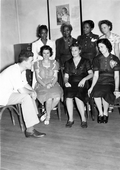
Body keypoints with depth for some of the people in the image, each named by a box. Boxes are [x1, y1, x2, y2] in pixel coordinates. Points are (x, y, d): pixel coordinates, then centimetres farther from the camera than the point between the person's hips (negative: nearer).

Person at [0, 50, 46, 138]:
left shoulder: (22, 69, 6)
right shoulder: (15, 71, -25)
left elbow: (25, 84, 15)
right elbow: (22, 90, -29)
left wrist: (32, 91, -4)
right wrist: (31, 92, -10)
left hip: (9, 92, 10)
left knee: (30, 94, 10)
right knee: (26, 97, -25)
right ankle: (30, 130, -23)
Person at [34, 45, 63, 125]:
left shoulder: (55, 63, 12)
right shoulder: (37, 63, 8)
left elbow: (55, 77, 6)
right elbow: (38, 77, 1)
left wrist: (51, 84, -14)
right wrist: (45, 85, -16)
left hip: (53, 84, 2)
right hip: (41, 85, -2)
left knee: (58, 97, -30)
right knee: (49, 97, -33)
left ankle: (46, 113, -7)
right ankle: (48, 116, -9)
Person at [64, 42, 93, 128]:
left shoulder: (85, 61, 14)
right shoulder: (68, 62, 21)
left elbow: (91, 74, 6)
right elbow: (66, 76, 16)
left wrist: (84, 79, -13)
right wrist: (66, 82, -6)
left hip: (81, 84, -2)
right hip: (71, 84, 2)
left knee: (77, 96, -33)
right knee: (68, 96, -32)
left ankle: (83, 119, -18)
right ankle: (70, 118, -21)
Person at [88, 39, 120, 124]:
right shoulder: (97, 59, 12)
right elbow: (96, 75, 7)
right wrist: (92, 87, -7)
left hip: (110, 82, -1)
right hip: (99, 82, 2)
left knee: (105, 92, -35)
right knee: (96, 92, -33)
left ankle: (105, 112, -7)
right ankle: (100, 113, -9)